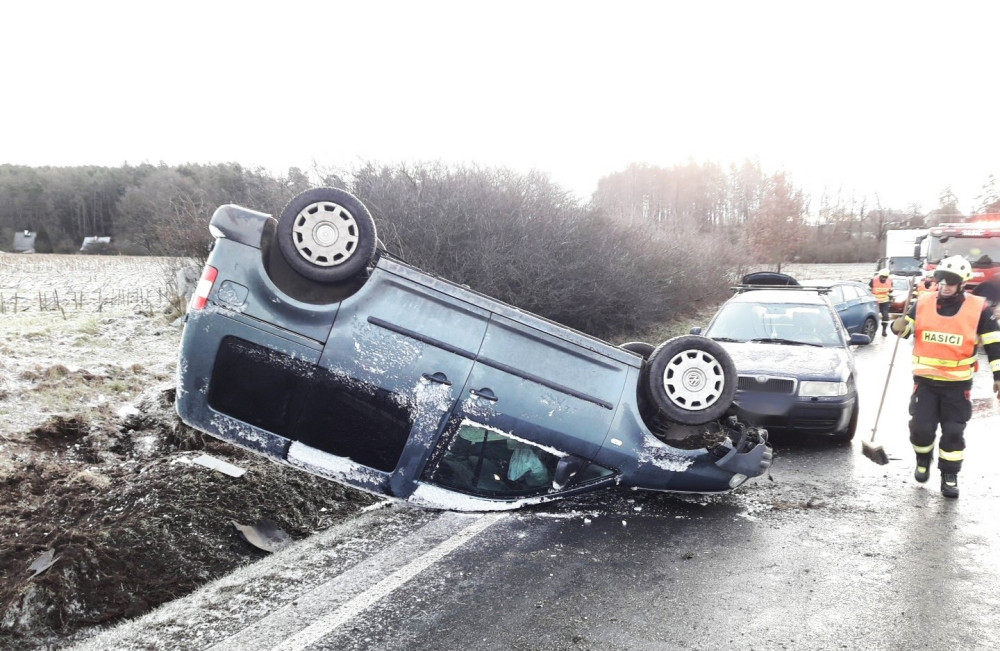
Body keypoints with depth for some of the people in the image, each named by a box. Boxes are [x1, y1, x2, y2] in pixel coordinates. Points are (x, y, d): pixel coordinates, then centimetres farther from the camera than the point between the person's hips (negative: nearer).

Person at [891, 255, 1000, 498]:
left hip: (957, 384, -1)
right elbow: (902, 329, 5)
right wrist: (900, 325, -19)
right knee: (921, 427, 0)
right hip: (925, 380, 1)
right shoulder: (923, 303, -2)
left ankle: (949, 476, 19)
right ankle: (923, 462, 29)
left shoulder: (978, 308, -8)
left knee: (953, 432, 3)